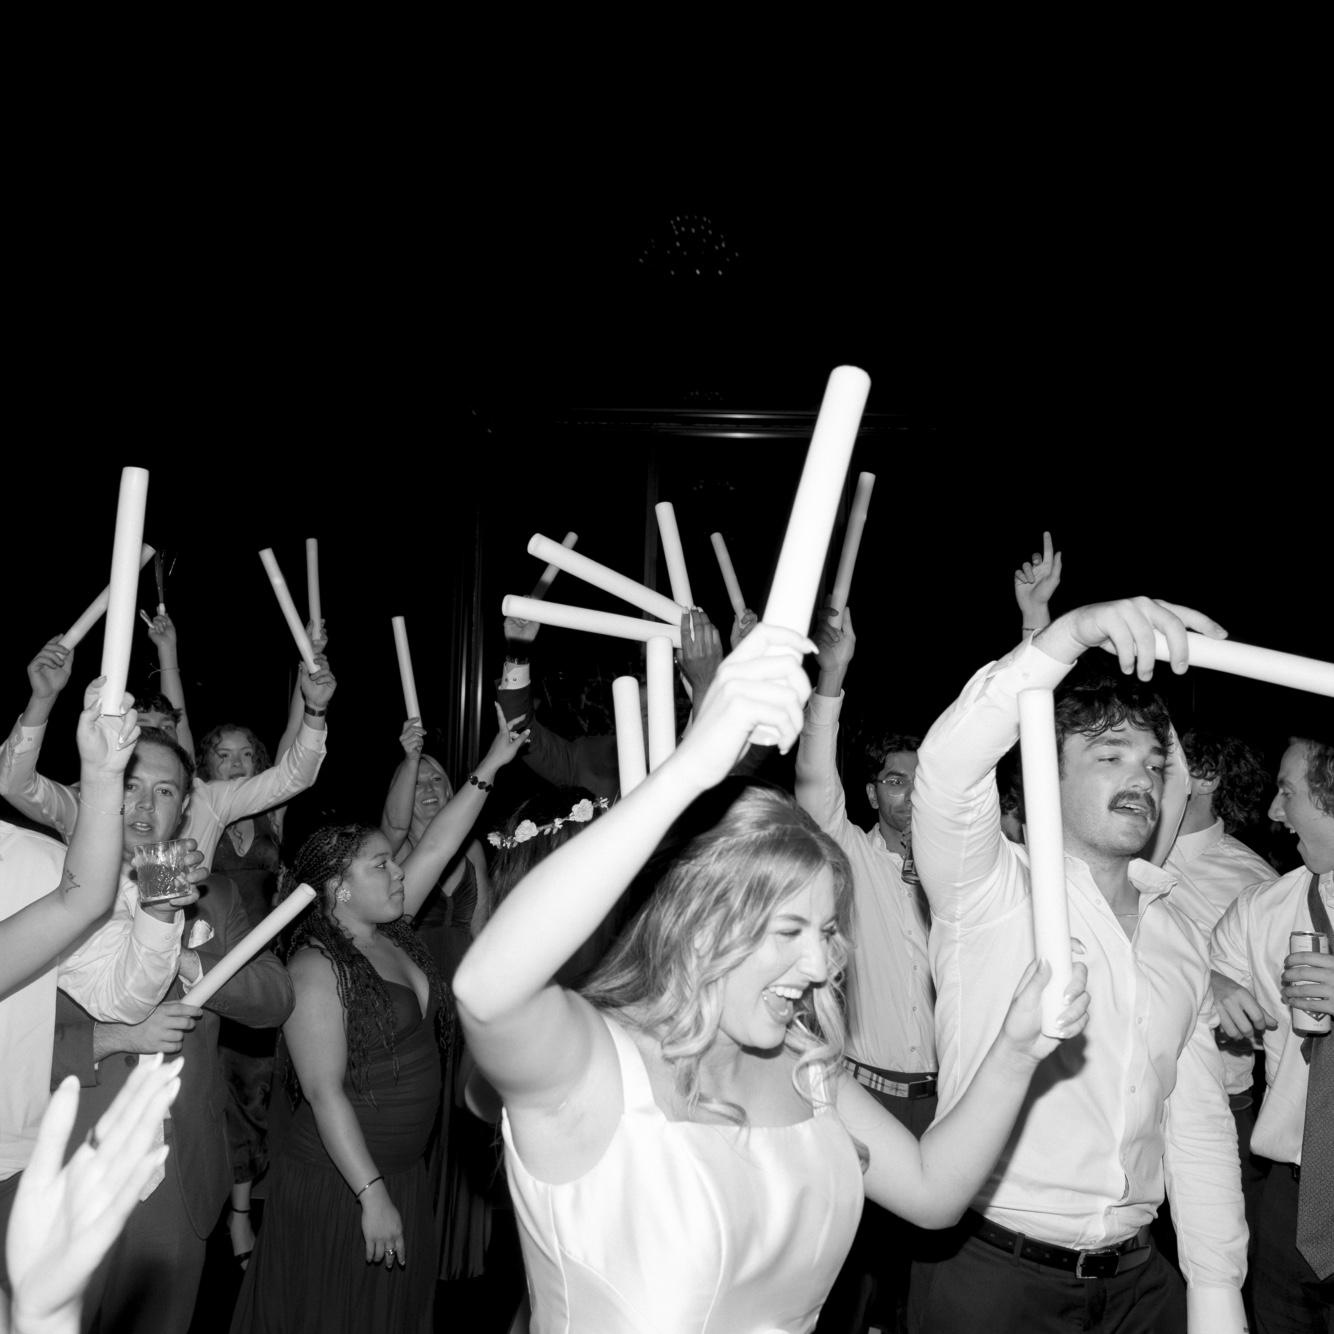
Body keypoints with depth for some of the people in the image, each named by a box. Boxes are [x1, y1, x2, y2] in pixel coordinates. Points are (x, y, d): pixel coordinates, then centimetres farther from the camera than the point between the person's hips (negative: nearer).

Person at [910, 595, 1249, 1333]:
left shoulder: (1180, 937, 10)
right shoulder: (990, 890, -7)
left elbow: (1199, 1124, 10)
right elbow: (949, 763, -28)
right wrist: (1064, 636, -35)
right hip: (990, 1272, -5)